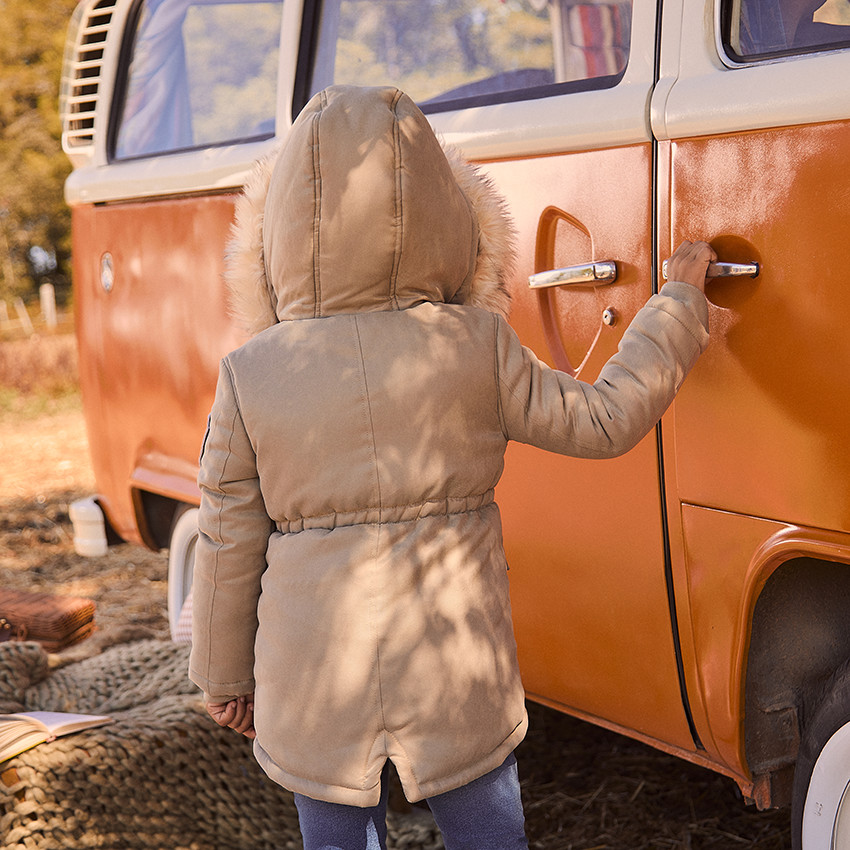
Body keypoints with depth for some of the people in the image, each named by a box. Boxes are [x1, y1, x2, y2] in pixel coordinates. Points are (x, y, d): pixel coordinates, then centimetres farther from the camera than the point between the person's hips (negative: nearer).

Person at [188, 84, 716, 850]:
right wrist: (677, 303, 10)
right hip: (455, 672, 0)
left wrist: (225, 674, 12)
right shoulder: (477, 346, -10)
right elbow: (604, 421, -2)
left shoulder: (250, 375, -8)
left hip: (315, 685, 0)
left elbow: (229, 546, -2)